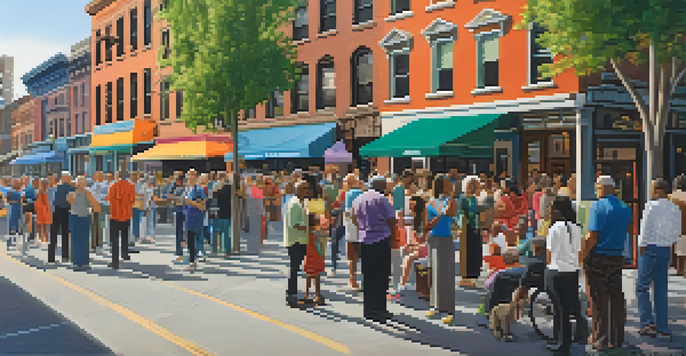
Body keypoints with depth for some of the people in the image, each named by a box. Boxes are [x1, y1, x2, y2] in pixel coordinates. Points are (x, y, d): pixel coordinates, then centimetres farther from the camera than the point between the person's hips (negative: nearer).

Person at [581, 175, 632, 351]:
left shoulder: (598, 206, -11)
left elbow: (592, 237, -16)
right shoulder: (625, 208, 8)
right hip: (617, 258, 6)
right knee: (617, 299, 12)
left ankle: (600, 339, 6)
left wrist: (581, 256, -9)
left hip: (598, 258, -6)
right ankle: (617, 338, 20)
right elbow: (626, 233, 16)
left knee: (598, 300, 1)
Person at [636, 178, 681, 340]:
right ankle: (662, 329, 10)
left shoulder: (651, 206, -10)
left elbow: (646, 228, -11)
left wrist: (642, 246, -6)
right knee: (661, 290, 9)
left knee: (642, 287, 2)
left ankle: (648, 323, -7)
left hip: (650, 249, -6)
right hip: (666, 251, 6)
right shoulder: (675, 209, 9)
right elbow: (677, 232, 13)